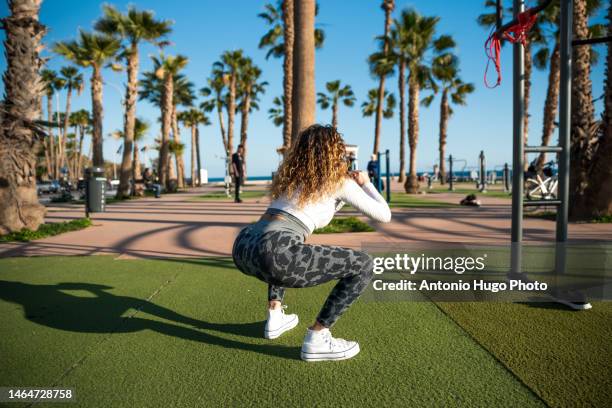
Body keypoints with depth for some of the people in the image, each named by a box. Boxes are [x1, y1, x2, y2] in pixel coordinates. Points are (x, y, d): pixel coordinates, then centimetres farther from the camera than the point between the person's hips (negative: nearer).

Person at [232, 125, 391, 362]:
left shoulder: (292, 174, 28)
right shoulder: (340, 181, 9)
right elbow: (384, 215, 16)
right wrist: (364, 184, 31)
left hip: (243, 249, 8)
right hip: (271, 255, -8)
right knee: (364, 265, 3)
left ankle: (275, 318, 35)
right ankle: (316, 340, 6)